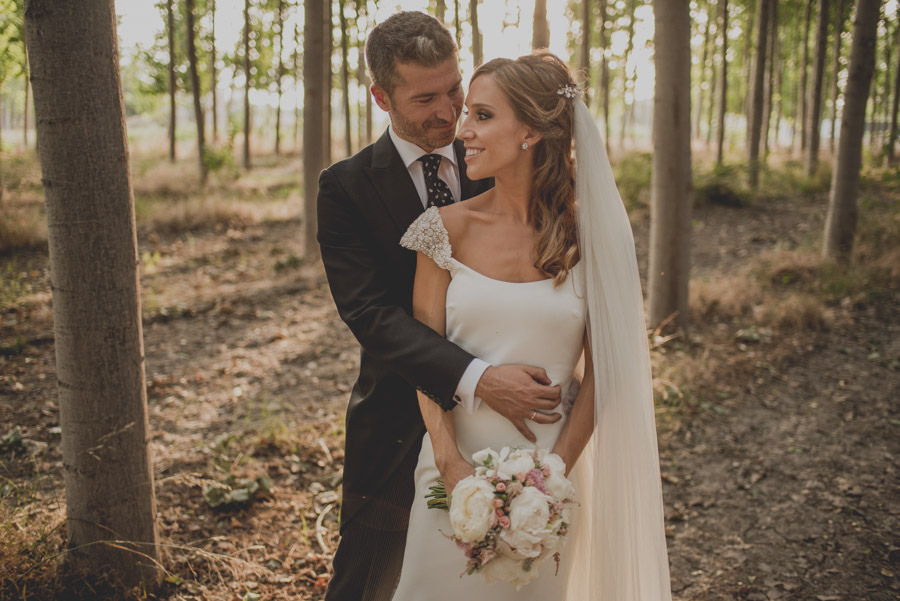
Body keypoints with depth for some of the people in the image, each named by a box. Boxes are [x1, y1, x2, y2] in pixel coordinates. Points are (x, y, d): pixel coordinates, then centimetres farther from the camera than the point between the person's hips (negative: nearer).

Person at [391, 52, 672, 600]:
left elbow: (602, 370, -3)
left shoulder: (587, 234, -5)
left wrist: (555, 470, -12)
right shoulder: (450, 227, -4)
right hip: (455, 461, 0)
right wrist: (450, 462, -14)